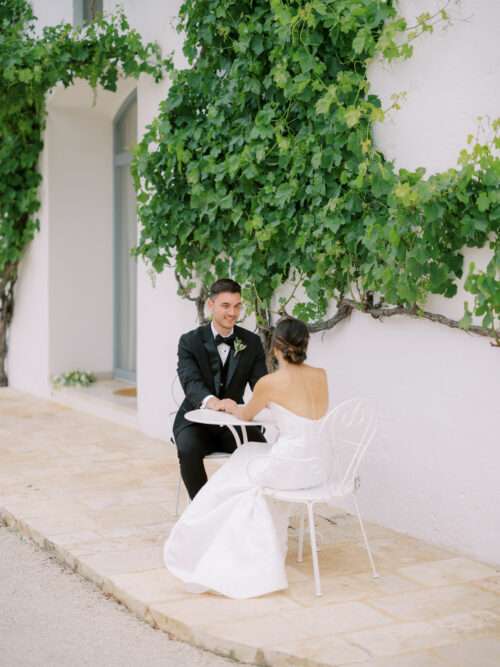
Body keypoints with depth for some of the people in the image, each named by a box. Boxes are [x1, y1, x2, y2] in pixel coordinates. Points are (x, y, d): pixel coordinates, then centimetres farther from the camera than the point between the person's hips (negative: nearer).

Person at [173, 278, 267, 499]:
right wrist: (212, 401, -46)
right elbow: (191, 382, -23)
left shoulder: (252, 342, 1)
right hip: (197, 420, -2)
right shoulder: (190, 341, -8)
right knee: (189, 450, -33)